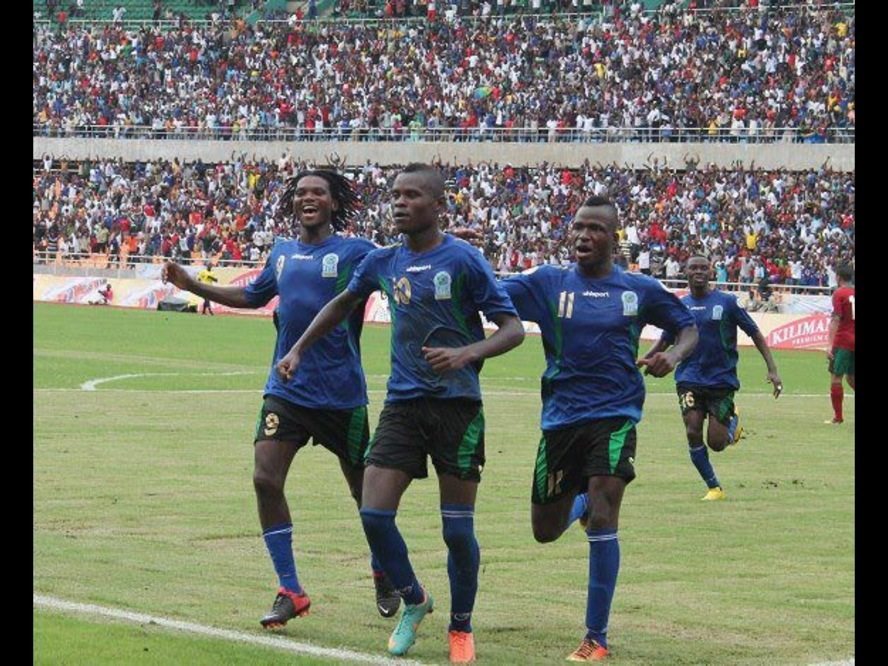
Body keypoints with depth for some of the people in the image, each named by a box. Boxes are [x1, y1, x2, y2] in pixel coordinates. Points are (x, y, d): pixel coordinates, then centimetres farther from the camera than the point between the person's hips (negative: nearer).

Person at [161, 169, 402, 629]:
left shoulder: (354, 252, -3)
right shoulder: (281, 254, 12)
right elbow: (253, 295, 29)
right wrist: (192, 285, 24)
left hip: (341, 396, -4)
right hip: (285, 390, 4)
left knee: (364, 490, 9)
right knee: (265, 479, -11)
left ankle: (383, 575, 34)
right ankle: (289, 591, -3)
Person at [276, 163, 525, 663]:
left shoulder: (463, 260, -8)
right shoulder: (383, 262, 7)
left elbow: (513, 329, -9)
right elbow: (344, 304, 28)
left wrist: (465, 353, -25)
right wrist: (299, 349, 23)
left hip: (456, 404, -4)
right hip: (403, 402, 4)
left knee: (458, 528, -1)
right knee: (374, 513, -5)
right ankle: (414, 600, 19)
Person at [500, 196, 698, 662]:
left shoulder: (639, 289, 3)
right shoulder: (547, 283, 1)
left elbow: (688, 328, 14)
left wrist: (673, 355, -7)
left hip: (615, 414, -2)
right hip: (561, 416, 2)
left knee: (602, 519, -18)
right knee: (545, 531, 10)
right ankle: (582, 500, 49)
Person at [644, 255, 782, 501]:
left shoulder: (727, 302, -4)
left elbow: (755, 334, 0)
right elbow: (664, 342, 16)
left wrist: (772, 369, -6)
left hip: (722, 379, -2)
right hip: (689, 378, 2)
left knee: (716, 443, -6)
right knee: (693, 432, -12)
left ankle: (733, 421, 30)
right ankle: (714, 488, 4)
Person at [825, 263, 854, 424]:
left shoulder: (839, 294, -8)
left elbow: (836, 320, -16)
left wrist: (829, 344, -19)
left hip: (843, 342, -7)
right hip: (854, 341, 7)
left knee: (835, 377, 0)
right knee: (851, 377, 16)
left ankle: (838, 416, -1)